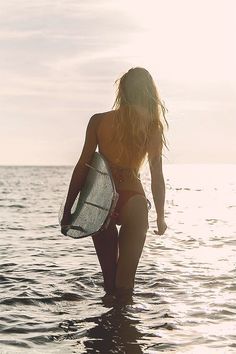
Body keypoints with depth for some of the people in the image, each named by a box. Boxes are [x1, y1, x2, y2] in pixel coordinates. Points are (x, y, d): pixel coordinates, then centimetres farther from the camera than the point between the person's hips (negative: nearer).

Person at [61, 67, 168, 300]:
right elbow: (157, 177, 3)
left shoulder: (99, 121, -2)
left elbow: (82, 167, -4)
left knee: (110, 278, 16)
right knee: (125, 282, 6)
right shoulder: (153, 127, 1)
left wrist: (68, 210, 2)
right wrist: (160, 217, 14)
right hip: (134, 200, 0)